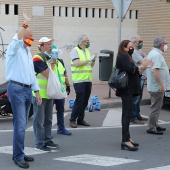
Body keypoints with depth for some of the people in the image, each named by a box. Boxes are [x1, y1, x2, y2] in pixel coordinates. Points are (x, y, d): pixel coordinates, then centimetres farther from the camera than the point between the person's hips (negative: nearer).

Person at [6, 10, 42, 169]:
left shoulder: (28, 52, 20)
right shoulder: (14, 49, -4)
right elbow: (17, 39, -30)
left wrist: (37, 91, 19)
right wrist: (25, 23, -33)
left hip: (27, 90, 8)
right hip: (16, 89, -8)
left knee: (22, 124, 11)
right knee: (20, 124, -10)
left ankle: (19, 153, 19)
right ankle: (18, 156, -5)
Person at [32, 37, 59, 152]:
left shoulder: (49, 58, 15)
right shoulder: (38, 59, -13)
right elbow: (48, 74, -20)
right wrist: (52, 63, -16)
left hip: (49, 93, 9)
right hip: (40, 94, -9)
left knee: (48, 119, 15)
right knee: (39, 120, -3)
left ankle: (48, 140, 24)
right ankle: (39, 144, 1)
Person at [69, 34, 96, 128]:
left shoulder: (87, 51, 17)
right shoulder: (75, 50, -6)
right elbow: (76, 63, -19)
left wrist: (93, 60, 0)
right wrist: (89, 60, -15)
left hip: (88, 80, 7)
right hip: (79, 80, -7)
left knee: (85, 101, 7)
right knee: (79, 100, -7)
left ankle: (80, 119, 15)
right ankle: (72, 120, 1)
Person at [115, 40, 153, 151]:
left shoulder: (126, 57, 21)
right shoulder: (123, 57, -10)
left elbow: (135, 74, 22)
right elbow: (130, 70, -23)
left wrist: (144, 67, 11)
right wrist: (141, 66, -10)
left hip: (128, 90, 11)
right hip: (126, 90, -11)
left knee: (127, 114, 14)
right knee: (127, 114, -13)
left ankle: (127, 138, 21)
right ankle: (125, 141, -15)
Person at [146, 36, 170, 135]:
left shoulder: (153, 53, 15)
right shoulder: (157, 55, -19)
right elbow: (154, 70, -29)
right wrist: (161, 85, -27)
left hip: (154, 86, 11)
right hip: (157, 87, -11)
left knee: (156, 107, 19)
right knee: (155, 107, -5)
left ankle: (155, 125, 28)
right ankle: (151, 128, 0)